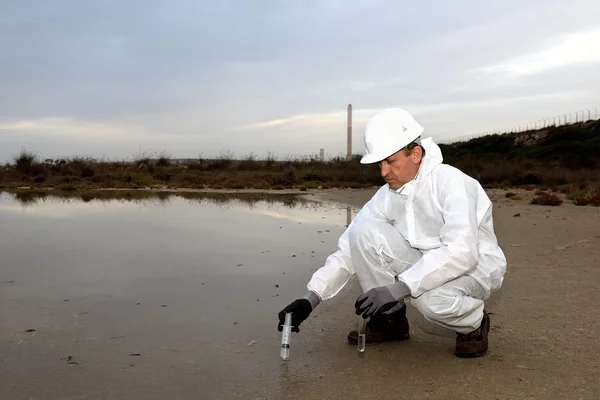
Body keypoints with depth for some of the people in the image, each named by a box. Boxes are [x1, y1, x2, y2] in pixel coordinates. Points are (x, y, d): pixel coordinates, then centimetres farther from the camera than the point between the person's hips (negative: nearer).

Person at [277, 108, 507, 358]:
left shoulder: (450, 182, -23)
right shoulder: (386, 196, -5)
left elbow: (461, 253, -35)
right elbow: (349, 249, -5)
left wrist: (400, 287, -41)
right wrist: (311, 298, -16)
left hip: (474, 267, -5)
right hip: (424, 266, 5)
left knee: (432, 299, -40)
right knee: (363, 229, -17)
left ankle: (474, 324, -3)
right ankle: (390, 319, -1)